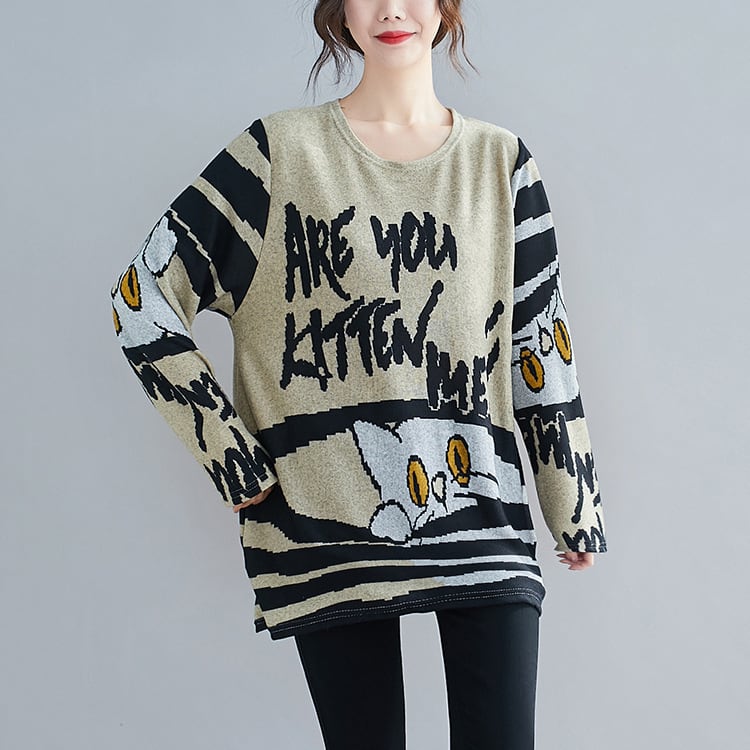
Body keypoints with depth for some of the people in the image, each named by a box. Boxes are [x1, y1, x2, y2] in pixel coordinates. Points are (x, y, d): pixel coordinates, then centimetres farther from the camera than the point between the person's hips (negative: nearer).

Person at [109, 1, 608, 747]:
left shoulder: (501, 161, 10)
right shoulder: (282, 149, 3)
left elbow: (542, 340, 12)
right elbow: (143, 294, 2)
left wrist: (575, 503, 13)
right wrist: (230, 456, -3)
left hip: (479, 513, 2)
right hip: (331, 519, -1)